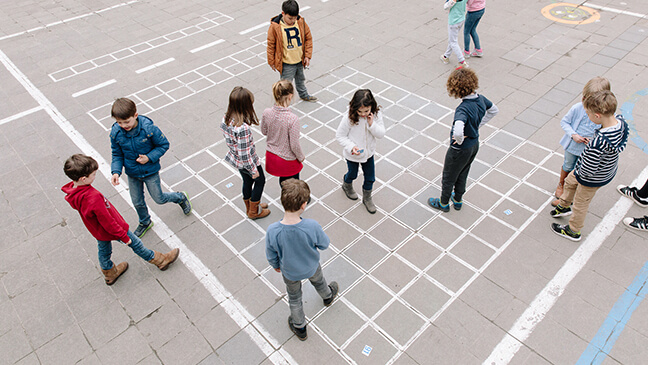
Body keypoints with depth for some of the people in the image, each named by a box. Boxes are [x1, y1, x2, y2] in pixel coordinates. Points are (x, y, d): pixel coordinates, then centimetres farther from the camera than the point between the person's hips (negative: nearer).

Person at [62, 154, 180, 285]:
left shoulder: (72, 190, -15)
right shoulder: (93, 198, -41)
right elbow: (107, 221, -30)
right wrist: (124, 236, -17)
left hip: (98, 231, 8)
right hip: (110, 230, -7)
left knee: (104, 251, 29)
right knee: (135, 243, 13)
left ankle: (109, 274, 55)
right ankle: (160, 260, 34)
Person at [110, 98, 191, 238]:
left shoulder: (149, 128, -27)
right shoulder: (116, 132, -17)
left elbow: (164, 145, -13)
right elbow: (117, 154, -3)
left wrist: (149, 157, -26)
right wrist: (116, 171, -17)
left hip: (150, 171, -3)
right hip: (132, 173, 3)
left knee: (159, 198, 12)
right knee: (137, 202, 19)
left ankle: (181, 198, 43)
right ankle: (145, 223, 48)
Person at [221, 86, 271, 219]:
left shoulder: (226, 119, -13)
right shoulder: (243, 128, -38)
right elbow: (245, 154, -30)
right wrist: (254, 170, -17)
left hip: (235, 158, 7)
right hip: (247, 162, -7)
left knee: (247, 181, 29)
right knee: (260, 180, 21)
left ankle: (249, 207, 52)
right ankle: (254, 211, 38)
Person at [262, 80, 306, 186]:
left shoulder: (267, 113, -18)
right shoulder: (292, 118, -33)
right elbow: (294, 145, -23)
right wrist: (301, 157, -5)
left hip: (271, 156, 5)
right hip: (288, 160, -5)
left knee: (283, 180, 32)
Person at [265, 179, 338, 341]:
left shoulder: (272, 231, -35)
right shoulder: (312, 226, -38)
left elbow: (271, 256, -16)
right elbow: (324, 245, -17)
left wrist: (276, 265, 7)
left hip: (289, 272, 0)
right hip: (312, 267, 0)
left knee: (294, 298, 29)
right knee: (318, 282, 36)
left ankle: (299, 327, 52)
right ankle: (327, 296, 68)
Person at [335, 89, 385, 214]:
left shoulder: (376, 115, -18)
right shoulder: (349, 118, -28)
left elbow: (381, 134, -16)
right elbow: (339, 135, -19)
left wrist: (372, 124, -34)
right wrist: (351, 147, -31)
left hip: (368, 152, 3)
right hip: (352, 154, -3)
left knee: (370, 178, 16)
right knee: (352, 174, 24)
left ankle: (367, 198, 42)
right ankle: (347, 186, 59)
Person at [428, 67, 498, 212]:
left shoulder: (463, 109, -37)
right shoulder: (480, 99, -12)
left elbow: (458, 132, -53)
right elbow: (494, 110, 10)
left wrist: (460, 140, -30)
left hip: (460, 150, -8)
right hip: (474, 145, 8)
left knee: (448, 177, 18)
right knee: (462, 174, 29)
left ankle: (443, 203, 41)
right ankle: (458, 200, 50)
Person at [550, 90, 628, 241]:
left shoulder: (598, 143, -45)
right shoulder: (620, 121, -19)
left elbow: (588, 171, -36)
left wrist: (579, 172, -14)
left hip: (592, 179, -8)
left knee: (580, 204, 19)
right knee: (570, 181, 32)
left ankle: (573, 231, 45)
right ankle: (564, 206, 58)